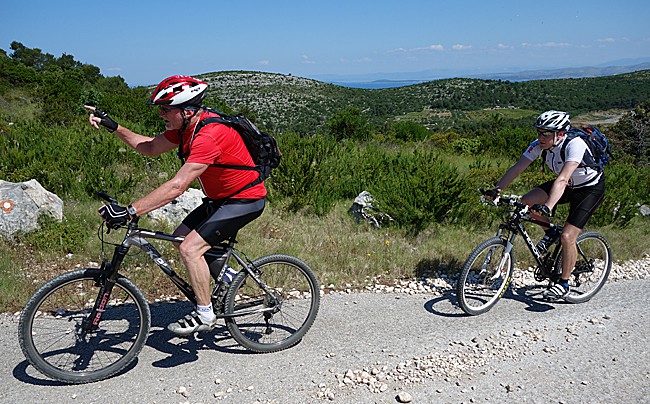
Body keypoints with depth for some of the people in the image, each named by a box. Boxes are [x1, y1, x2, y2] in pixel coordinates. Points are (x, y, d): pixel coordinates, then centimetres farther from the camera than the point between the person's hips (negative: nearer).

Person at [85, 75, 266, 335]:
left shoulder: (209, 136, -30)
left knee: (190, 248, -16)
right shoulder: (185, 126, 0)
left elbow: (177, 186, -36)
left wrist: (129, 212, -36)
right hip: (221, 197, 10)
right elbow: (151, 148, 13)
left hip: (246, 200, -10)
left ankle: (205, 315, 0)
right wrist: (113, 127, 4)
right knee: (180, 238, 9)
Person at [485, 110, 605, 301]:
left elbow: (562, 180, -46)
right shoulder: (539, 145, -16)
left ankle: (564, 284, 4)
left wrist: (547, 208, -57)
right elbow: (517, 167, -19)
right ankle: (549, 233, 11)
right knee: (526, 201, -15)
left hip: (590, 188, -6)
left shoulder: (574, 145, -34)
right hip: (569, 185, 6)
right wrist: (497, 189, -31)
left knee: (567, 237, -16)